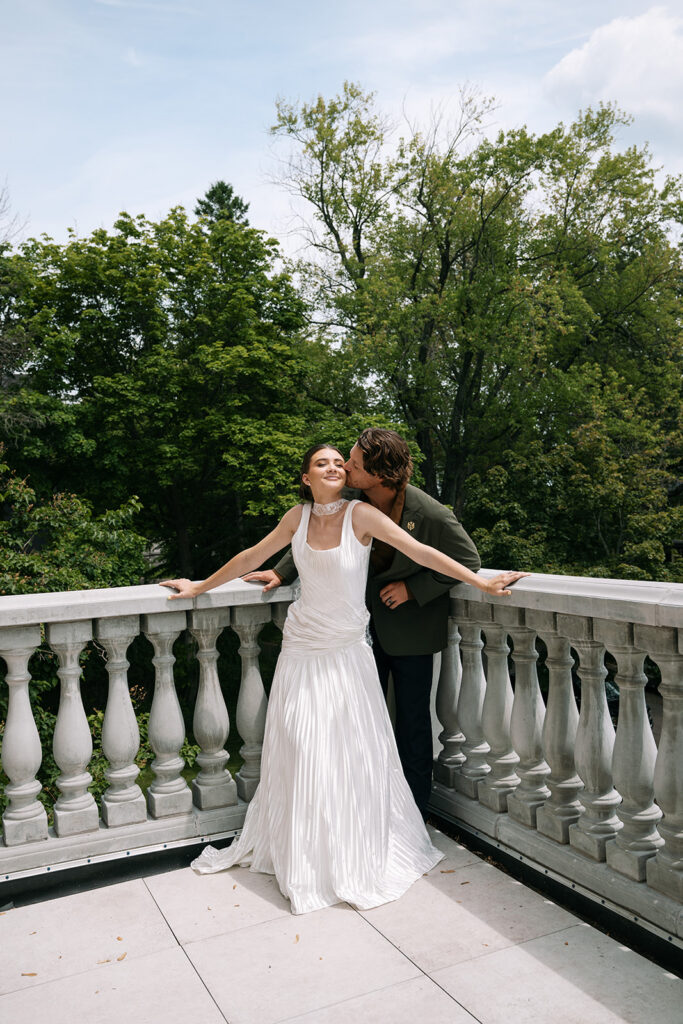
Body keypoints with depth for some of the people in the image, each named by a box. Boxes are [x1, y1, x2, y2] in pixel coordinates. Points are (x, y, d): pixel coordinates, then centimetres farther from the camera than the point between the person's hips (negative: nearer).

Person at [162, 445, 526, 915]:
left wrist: (482, 582, -22)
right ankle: (303, 860, 27)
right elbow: (252, 557, 11)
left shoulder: (361, 514, -12)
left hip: (348, 653, -2)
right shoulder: (298, 516, -1)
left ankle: (358, 860, 26)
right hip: (303, 651, 3)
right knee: (301, 753, 6)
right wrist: (199, 587, 19)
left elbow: (421, 551, -16)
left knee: (355, 754, 3)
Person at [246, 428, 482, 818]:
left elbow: (469, 561, -12)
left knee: (413, 719, 10)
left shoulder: (431, 515, -25)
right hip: (367, 624, 4)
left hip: (411, 629, -4)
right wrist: (282, 572, -1)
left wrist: (413, 588, -18)